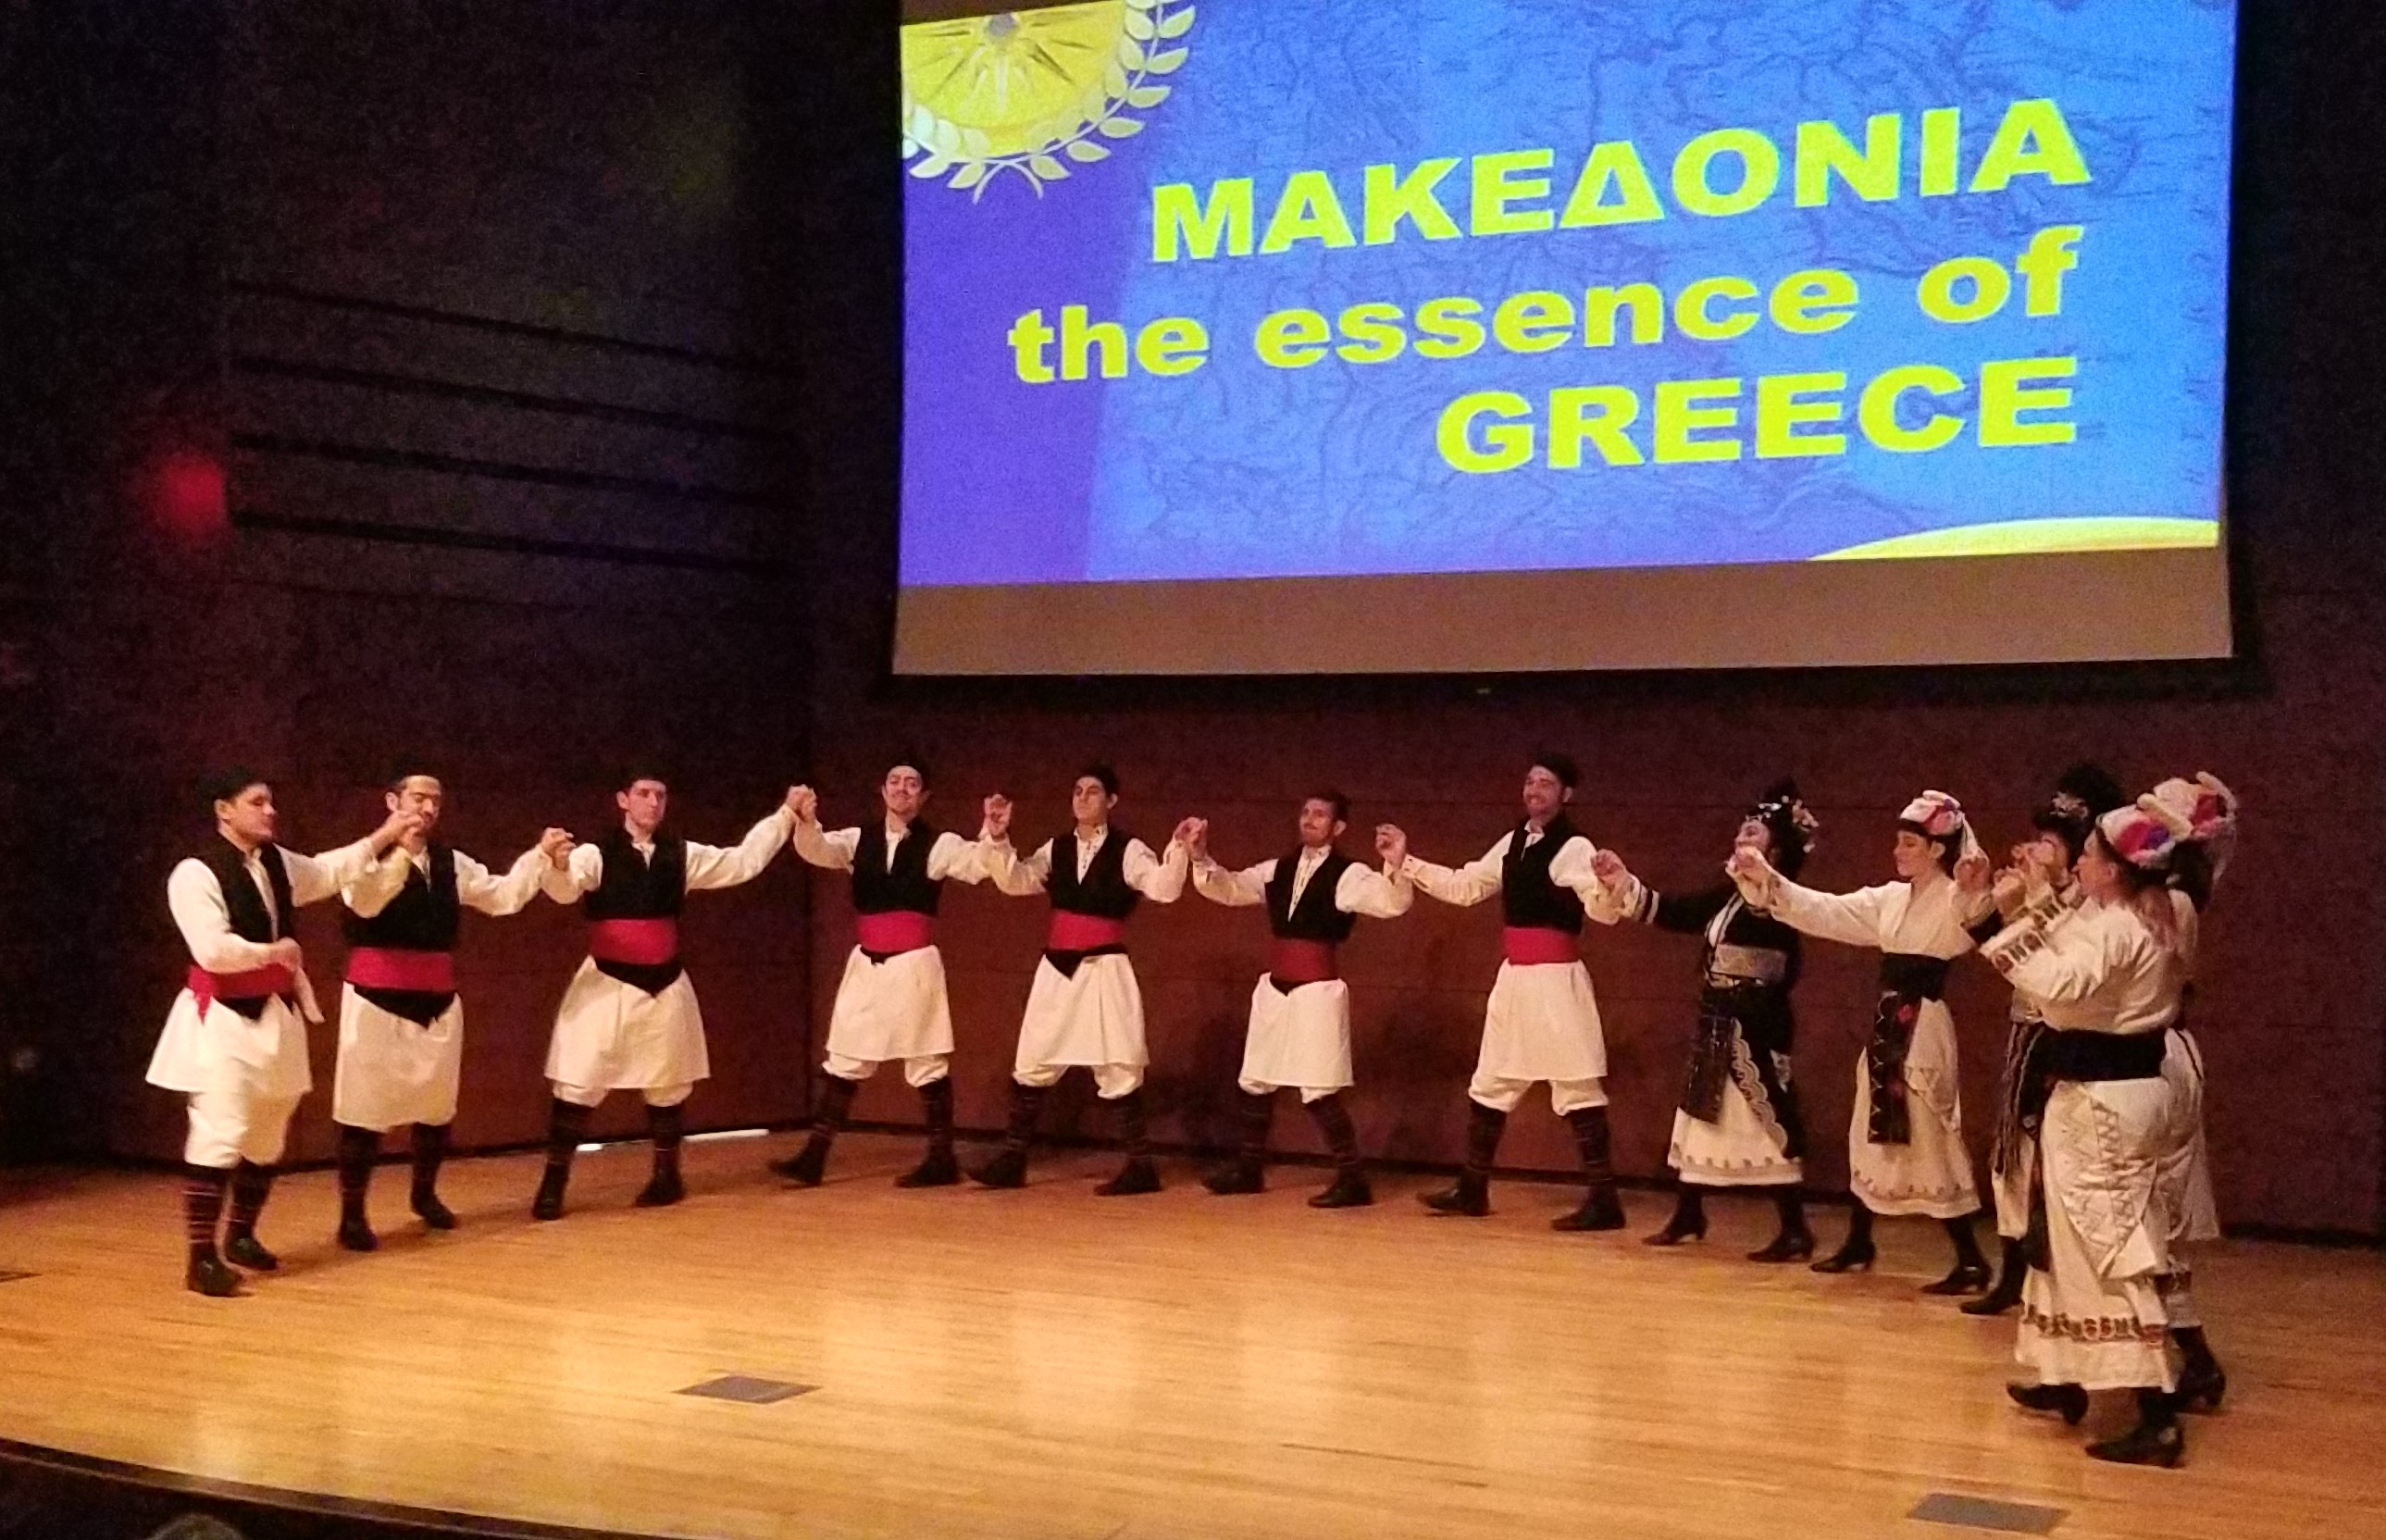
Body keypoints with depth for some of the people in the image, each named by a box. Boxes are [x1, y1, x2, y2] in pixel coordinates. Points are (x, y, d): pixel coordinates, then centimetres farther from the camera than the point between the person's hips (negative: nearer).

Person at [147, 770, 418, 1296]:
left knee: (267, 1134, 15)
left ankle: (241, 1236, 32)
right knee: (220, 1135, -14)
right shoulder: (196, 873, -16)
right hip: (223, 1020, -8)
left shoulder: (277, 863, 8)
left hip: (277, 1014, 8)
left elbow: (329, 871, 26)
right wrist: (275, 951, -12)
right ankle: (202, 1258, -9)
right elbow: (213, 951, -25)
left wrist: (385, 836, 23)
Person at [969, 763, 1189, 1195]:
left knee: (1117, 1070, -4)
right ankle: (1012, 1159, 17)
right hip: (1056, 968, 6)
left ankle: (1141, 1166, 4)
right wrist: (998, 838, -11)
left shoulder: (1128, 850, -5)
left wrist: (1179, 849, -35)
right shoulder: (1056, 850, 10)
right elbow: (1015, 881, 2)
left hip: (1103, 969, -5)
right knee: (1032, 1064, 9)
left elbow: (1164, 888, -18)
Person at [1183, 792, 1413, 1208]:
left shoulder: (1348, 875, -8)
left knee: (1319, 1091, -10)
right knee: (1255, 1082, 16)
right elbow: (1228, 889, 12)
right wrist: (1201, 858, -4)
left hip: (1318, 988, -7)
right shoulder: (1278, 870, 10)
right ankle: (1248, 1168, 32)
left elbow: (1393, 903, -21)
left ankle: (1352, 1180, 1)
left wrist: (1395, 864, -39)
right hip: (1274, 985, 7)